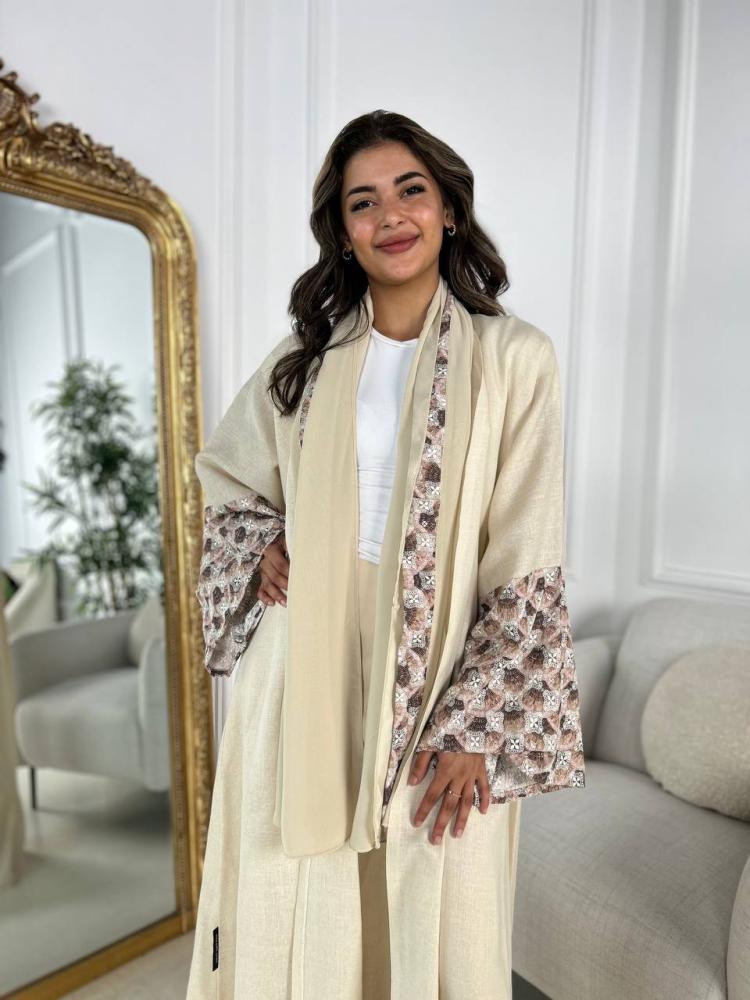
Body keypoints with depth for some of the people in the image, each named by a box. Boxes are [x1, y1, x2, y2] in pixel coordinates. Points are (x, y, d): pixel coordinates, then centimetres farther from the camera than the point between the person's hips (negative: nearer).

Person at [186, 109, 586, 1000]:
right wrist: (262, 547, -1)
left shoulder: (514, 358, -5)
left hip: (438, 678, -2)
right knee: (299, 922, 17)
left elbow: (525, 569, -7)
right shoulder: (306, 358, 5)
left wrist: (476, 728, -9)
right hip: (306, 676, 3)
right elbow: (226, 476, 18)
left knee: (434, 924, 14)